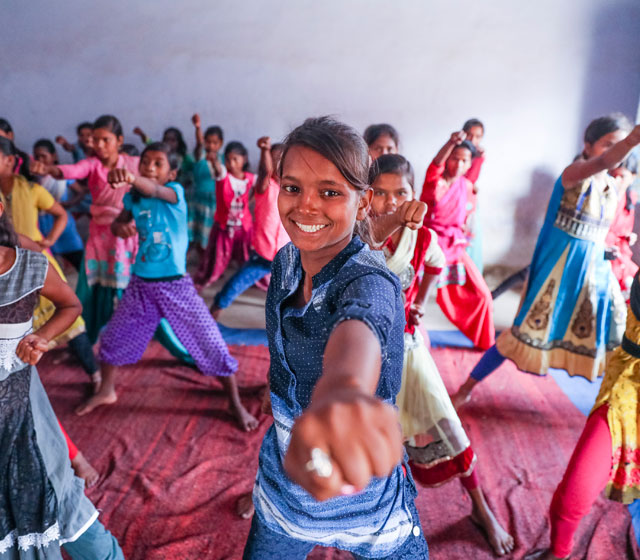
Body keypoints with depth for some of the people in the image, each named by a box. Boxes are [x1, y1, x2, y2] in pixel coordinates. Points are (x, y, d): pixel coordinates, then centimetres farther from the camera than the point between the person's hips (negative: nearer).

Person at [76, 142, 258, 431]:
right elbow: (117, 224, 14)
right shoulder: (133, 198, 2)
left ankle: (236, 404, 15)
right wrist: (121, 227, -11)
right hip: (141, 283, 5)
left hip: (176, 284, -5)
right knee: (113, 337, 16)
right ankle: (106, 391, 44)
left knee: (211, 344, -3)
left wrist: (130, 178, -57)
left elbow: (155, 190, -35)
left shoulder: (175, 192, -12)